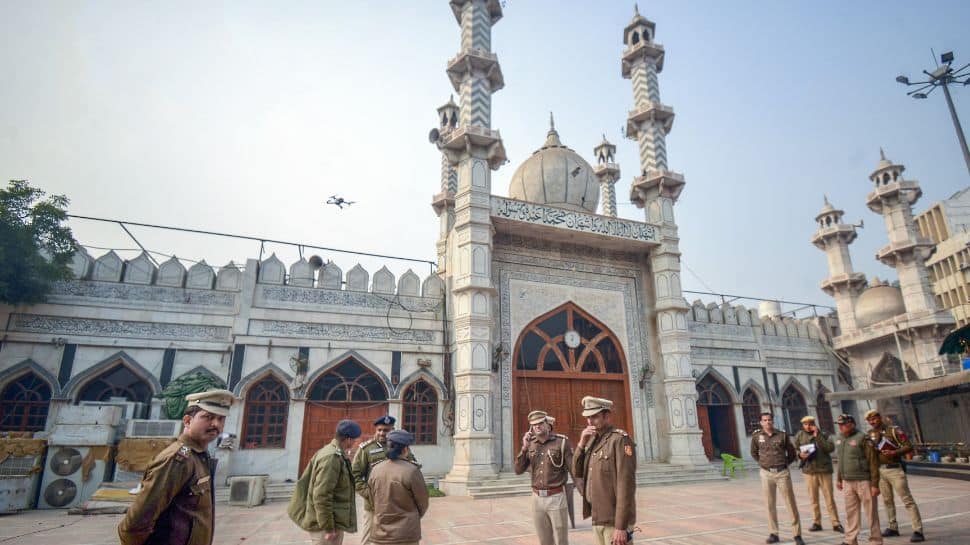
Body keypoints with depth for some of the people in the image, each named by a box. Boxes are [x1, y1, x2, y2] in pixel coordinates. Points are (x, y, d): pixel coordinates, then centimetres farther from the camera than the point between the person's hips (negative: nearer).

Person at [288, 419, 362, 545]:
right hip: (324, 523, -10)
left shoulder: (330, 452, 8)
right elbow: (322, 495, -26)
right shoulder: (332, 457, -23)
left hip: (327, 521, 10)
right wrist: (328, 527, -21)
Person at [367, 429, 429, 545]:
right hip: (406, 534, -4)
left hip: (380, 533, 4)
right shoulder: (412, 471, -16)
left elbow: (373, 500, 7)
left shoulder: (375, 470, -3)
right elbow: (422, 503, -4)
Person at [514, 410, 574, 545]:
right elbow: (518, 470, 0)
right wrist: (525, 448, -12)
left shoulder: (562, 442, -10)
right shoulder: (530, 445, 4)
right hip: (537, 498, 5)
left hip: (557, 498, -5)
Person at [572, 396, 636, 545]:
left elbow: (626, 485, -20)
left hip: (615, 521, -7)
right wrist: (582, 443, -9)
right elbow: (577, 472, 5)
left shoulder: (620, 440, -15)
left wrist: (621, 527, -22)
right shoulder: (593, 440, 9)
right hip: (597, 518, 8)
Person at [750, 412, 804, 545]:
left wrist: (784, 463, 4)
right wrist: (762, 463, 8)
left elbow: (792, 453, 11)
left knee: (791, 504, 2)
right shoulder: (756, 436, 1)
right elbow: (754, 453, 16)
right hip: (766, 474, 1)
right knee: (770, 505, 7)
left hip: (782, 473, -1)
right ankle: (773, 534, 16)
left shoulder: (782, 434, 0)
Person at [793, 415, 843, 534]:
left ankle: (836, 523, 13)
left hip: (824, 470, -2)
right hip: (809, 470, 2)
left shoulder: (822, 434, -1)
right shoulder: (799, 435, 2)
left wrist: (818, 436, -18)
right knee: (813, 498, 10)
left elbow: (831, 448, -16)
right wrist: (800, 454, -13)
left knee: (830, 498, 3)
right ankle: (816, 523, 19)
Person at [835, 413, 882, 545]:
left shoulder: (862, 439, -12)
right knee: (851, 512, 11)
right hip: (848, 482, 6)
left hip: (864, 481, -6)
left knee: (871, 512, 5)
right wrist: (839, 479, 18)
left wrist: (875, 484, -15)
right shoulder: (839, 439, 9)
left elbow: (873, 462, -13)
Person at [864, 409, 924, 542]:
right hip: (880, 470, 6)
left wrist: (894, 452, -24)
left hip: (895, 470, -6)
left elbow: (909, 446, -11)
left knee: (907, 500, -4)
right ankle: (892, 527, 25)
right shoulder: (870, 433, 8)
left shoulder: (894, 430, -7)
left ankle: (918, 531, 0)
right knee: (887, 500, 14)